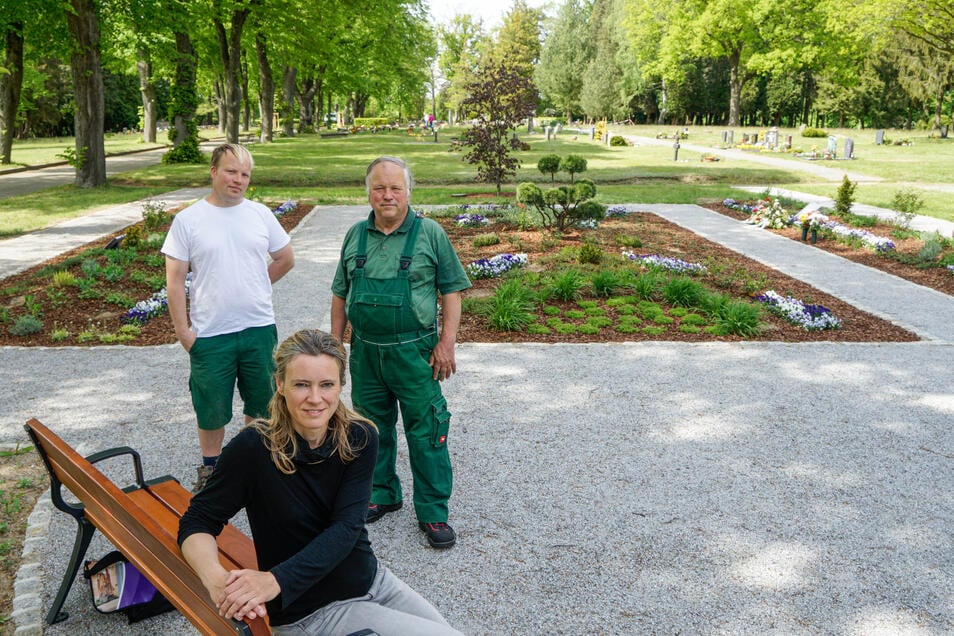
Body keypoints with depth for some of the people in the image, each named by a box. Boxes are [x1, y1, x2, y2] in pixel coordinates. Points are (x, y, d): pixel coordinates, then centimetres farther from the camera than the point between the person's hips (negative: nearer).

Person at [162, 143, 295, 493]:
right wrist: (183, 330, -9)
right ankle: (210, 470, 30)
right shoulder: (188, 220, -4)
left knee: (262, 404, 14)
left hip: (259, 329, 3)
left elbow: (285, 258, 15)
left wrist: (252, 289, 11)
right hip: (210, 334, -2)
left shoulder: (260, 214, 3)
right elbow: (175, 280, -5)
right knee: (211, 409, 10)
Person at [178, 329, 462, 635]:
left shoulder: (360, 438, -10)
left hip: (373, 580, 4)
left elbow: (346, 526, -18)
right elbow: (197, 521, -11)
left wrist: (276, 580, -32)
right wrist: (217, 580, -32)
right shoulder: (253, 447, -20)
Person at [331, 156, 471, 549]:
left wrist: (446, 342, -10)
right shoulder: (355, 236, 8)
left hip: (414, 352, -4)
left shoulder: (430, 234, -3)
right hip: (365, 351, 4)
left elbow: (451, 291, -2)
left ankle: (433, 512, 12)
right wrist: (336, 340, 10)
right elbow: (340, 295, 15)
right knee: (373, 427, 16)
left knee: (425, 432, -1)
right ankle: (382, 494, 35)